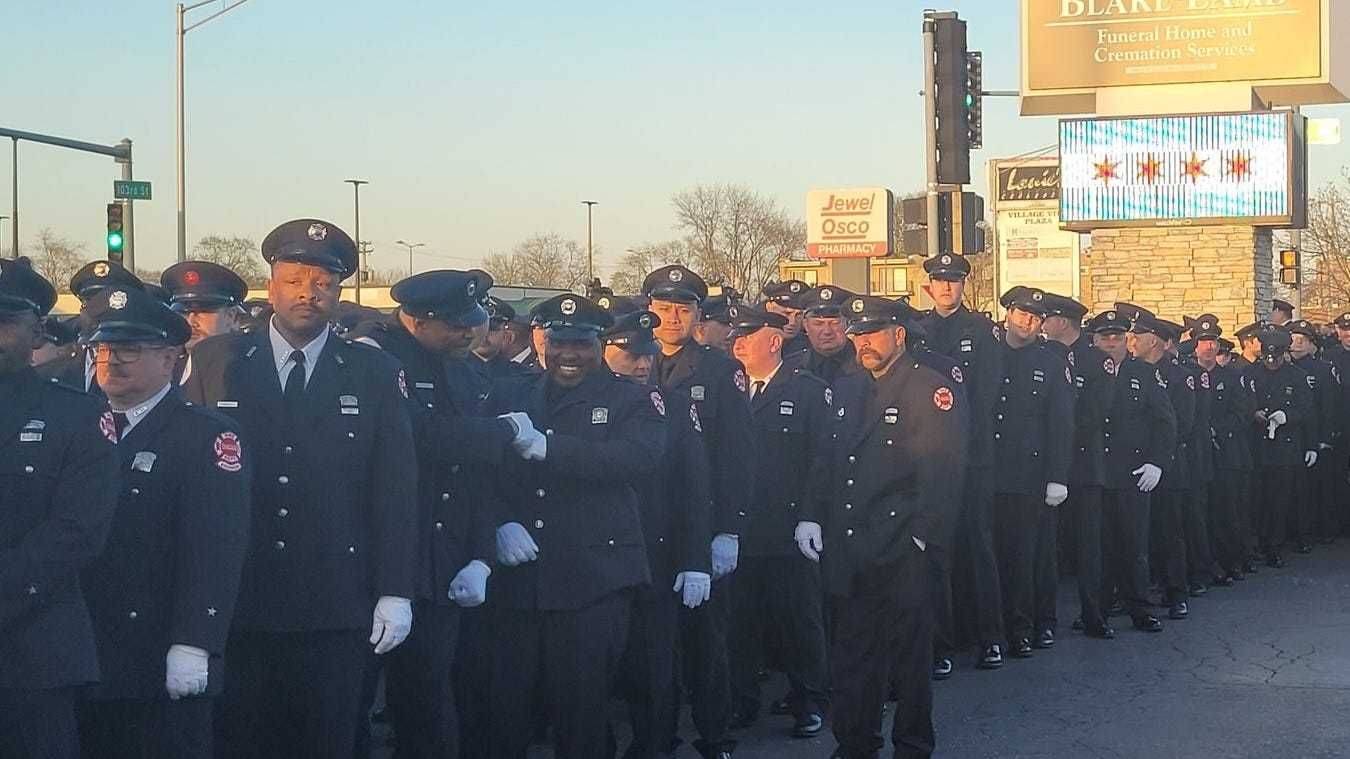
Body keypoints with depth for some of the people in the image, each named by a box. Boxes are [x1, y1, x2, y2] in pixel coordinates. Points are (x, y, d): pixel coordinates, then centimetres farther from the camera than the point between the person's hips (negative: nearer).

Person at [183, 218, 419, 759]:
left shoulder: (376, 374, 5)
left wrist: (396, 592, -2)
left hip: (336, 610, 0)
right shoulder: (214, 363, 5)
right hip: (235, 602, 0)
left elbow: (395, 488, 3)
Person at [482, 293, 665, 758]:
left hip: (593, 581, -2)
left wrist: (546, 447, -21)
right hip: (516, 579, 2)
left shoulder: (632, 400, 5)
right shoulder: (509, 400, 15)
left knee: (581, 711, 3)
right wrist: (500, 524, -14)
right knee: (504, 707, 3)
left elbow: (642, 458, -14)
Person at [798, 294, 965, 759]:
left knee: (909, 657, 6)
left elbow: (942, 473, -13)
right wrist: (811, 517, 5)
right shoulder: (846, 392, 15)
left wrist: (919, 538, -18)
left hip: (901, 557, -6)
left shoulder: (933, 391, -6)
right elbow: (825, 462, 18)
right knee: (851, 658, 12)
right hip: (847, 556, 6)